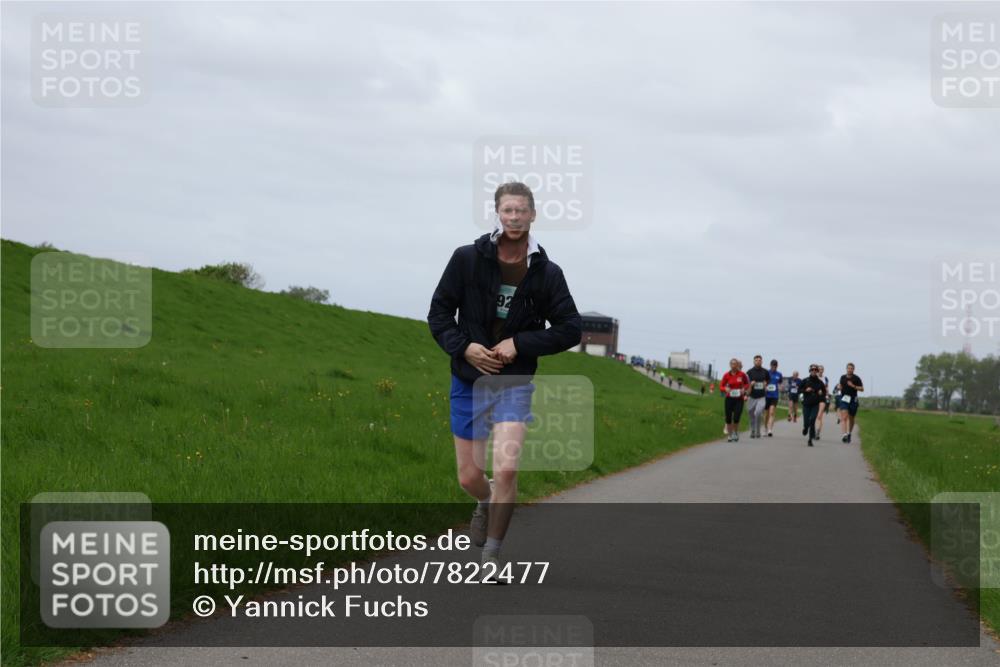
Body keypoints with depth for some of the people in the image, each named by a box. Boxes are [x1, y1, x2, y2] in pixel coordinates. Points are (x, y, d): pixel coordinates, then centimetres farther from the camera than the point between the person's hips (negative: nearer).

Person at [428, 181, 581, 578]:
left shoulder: (547, 273, -4)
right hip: (469, 381, 1)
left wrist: (520, 344, -12)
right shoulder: (467, 259, -5)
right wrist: (463, 347, -15)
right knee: (469, 478, 7)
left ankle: (492, 554, -2)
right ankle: (487, 504, 44)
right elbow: (439, 312, 1)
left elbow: (571, 329, 0)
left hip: (514, 383, -1)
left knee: (506, 468, -18)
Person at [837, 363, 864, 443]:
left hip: (853, 400, 0)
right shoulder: (842, 377, 6)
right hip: (844, 399, 0)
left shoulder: (856, 378, -3)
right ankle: (844, 435, -26)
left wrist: (853, 386, -18)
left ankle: (849, 434, 34)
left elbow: (862, 389, -6)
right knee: (844, 417, -16)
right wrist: (839, 387, 3)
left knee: (851, 419, 12)